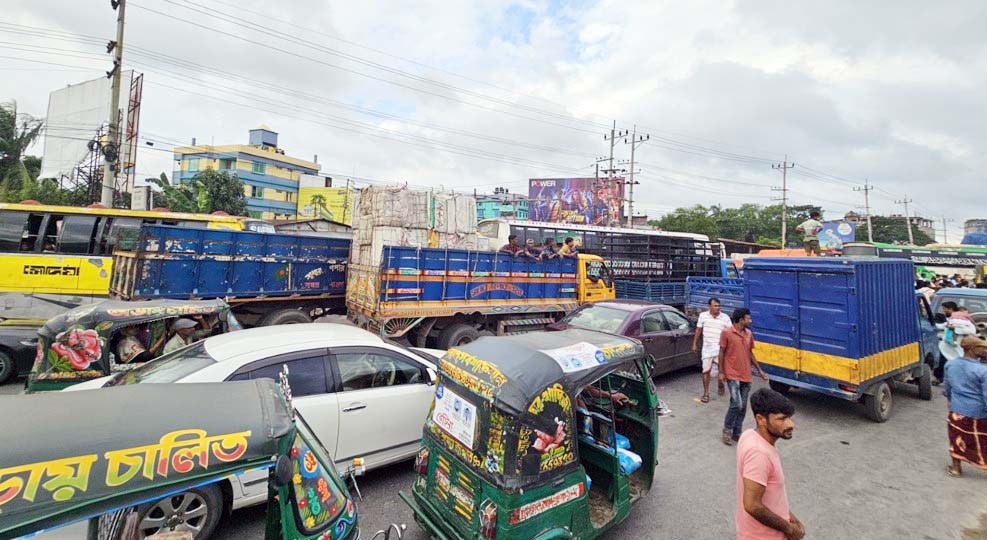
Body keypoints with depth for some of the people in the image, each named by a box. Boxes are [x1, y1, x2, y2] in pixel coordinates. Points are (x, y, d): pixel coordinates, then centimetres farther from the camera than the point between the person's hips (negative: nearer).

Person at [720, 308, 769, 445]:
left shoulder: (749, 334, 8)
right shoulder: (726, 333, -9)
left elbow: (750, 353, 17)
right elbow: (722, 353, -6)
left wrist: (760, 370, 16)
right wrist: (721, 372, -9)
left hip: (746, 376, 6)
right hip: (732, 375, -6)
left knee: (743, 407, 9)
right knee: (736, 404, -11)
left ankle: (737, 433, 21)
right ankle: (727, 430, 9)